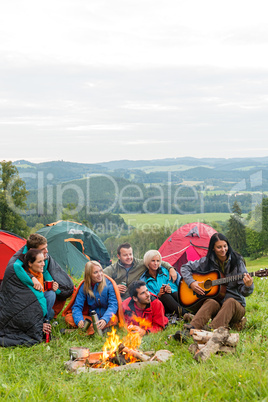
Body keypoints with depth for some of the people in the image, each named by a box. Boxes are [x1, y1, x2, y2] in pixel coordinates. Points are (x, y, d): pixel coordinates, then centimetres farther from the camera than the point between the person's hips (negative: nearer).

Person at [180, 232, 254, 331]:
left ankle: (212, 331, -59)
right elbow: (185, 267, 13)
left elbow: (243, 292, -6)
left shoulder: (236, 261, -3)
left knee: (230, 302, -35)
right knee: (211, 302, -34)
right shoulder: (207, 262, 2)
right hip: (216, 301, 1)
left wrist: (248, 286, -30)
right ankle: (191, 329, -58)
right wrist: (191, 283, -4)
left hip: (236, 305, -1)